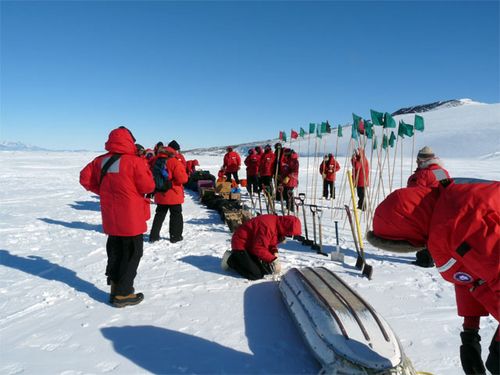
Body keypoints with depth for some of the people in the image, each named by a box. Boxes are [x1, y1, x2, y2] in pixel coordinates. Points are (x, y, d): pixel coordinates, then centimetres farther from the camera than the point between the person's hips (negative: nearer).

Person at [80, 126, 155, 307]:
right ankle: (123, 294, 9)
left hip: (110, 217, 6)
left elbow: (85, 178, 5)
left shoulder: (101, 161, 2)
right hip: (131, 218, -6)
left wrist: (102, 190, 14)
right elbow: (148, 186, -12)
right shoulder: (135, 161, -15)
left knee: (115, 252, 19)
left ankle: (115, 287, 27)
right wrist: (146, 170, 6)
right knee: (132, 253, 5)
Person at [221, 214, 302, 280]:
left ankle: (238, 258, 17)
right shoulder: (268, 227, -32)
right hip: (241, 245, -10)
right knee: (256, 274, -16)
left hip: (252, 246, 10)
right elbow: (259, 249, -29)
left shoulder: (278, 224, -2)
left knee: (268, 269, 8)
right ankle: (230, 259, -1)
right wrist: (273, 260, -26)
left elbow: (270, 243, 10)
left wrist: (274, 252, -9)